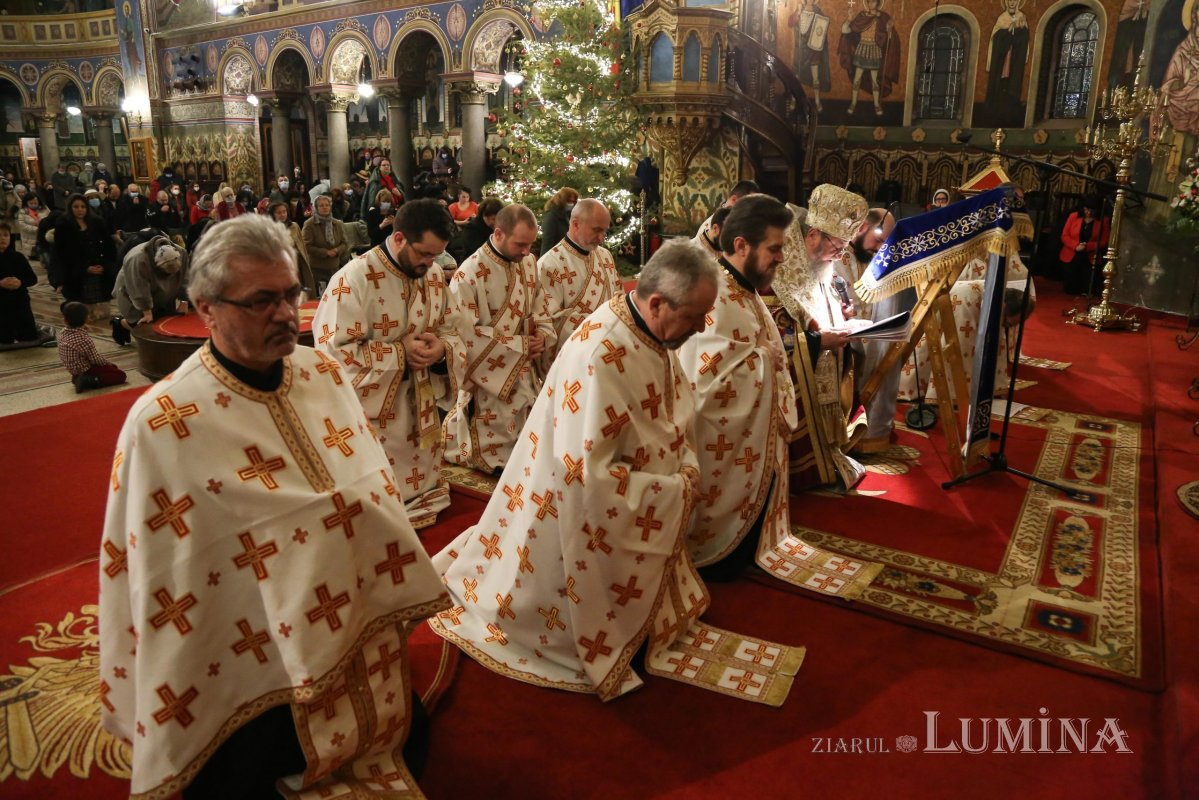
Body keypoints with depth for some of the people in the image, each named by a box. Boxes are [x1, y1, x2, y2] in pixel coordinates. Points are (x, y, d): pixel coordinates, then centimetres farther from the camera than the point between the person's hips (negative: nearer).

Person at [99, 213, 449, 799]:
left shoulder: (324, 374, -4)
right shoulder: (162, 424, -20)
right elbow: (159, 585, -14)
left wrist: (397, 598, 8)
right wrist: (176, 741, -7)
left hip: (365, 642, 6)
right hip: (259, 681, -5)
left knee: (414, 747, 24)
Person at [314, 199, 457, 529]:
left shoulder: (435, 275, 0)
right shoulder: (354, 279, -21)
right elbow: (333, 349, -23)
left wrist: (440, 347, -15)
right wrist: (400, 352, -23)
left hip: (420, 402, 6)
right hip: (371, 407, -6)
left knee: (421, 486, 22)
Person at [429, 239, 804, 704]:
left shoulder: (653, 334, -6)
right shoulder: (600, 356, -34)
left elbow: (673, 415, 11)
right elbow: (588, 473, -33)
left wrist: (686, 466, -7)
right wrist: (673, 490, -23)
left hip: (637, 510, 8)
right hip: (589, 521, -8)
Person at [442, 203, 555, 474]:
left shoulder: (529, 263, 2)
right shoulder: (470, 274, -19)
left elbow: (540, 308, 13)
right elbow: (466, 335, -20)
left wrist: (542, 336, -10)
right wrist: (521, 344, -18)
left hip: (525, 374, 6)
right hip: (489, 379, -6)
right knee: (493, 447, 7)